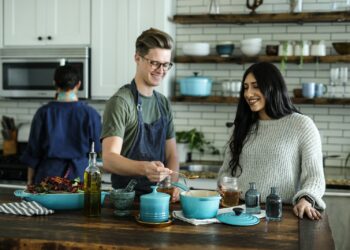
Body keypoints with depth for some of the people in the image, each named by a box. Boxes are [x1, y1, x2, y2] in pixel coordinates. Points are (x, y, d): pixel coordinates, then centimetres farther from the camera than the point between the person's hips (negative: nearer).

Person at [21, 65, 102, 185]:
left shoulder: (44, 112, -3)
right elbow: (97, 149, 2)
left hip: (49, 173, 1)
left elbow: (33, 151, 2)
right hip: (79, 174, 0)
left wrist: (30, 181, 11)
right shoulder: (90, 113, -5)